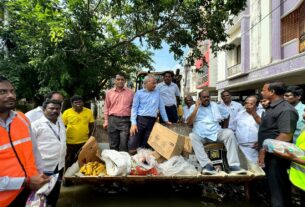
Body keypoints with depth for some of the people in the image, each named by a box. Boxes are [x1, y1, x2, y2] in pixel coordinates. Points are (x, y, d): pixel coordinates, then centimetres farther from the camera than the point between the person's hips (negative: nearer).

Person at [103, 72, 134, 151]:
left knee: (124, 144, -1)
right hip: (112, 120, 2)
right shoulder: (109, 93, 7)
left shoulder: (130, 92, 3)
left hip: (125, 120, -1)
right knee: (113, 144, 9)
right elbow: (106, 108, 12)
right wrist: (106, 121, 8)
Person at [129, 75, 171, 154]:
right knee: (132, 145, -6)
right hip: (140, 120, -2)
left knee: (145, 145, 6)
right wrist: (133, 123, -10)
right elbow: (134, 108, 0)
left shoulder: (157, 93, 12)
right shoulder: (139, 93, 4)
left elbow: (161, 107, 15)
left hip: (152, 121, 2)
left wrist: (166, 120, 13)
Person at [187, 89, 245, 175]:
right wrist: (196, 108, -8)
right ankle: (207, 165, -39)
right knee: (192, 136, -34)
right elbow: (189, 122, -5)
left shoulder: (215, 105, 14)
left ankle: (234, 165, -26)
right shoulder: (194, 107, 7)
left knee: (229, 133, -25)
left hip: (216, 133, 2)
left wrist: (224, 128, 19)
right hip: (200, 135, -2)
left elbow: (227, 115, 26)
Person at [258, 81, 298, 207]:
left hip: (276, 157, -9)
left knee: (278, 190, 4)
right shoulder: (271, 108, 12)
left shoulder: (285, 110, -19)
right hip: (268, 155, 9)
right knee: (273, 186, 21)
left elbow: (286, 136, -25)